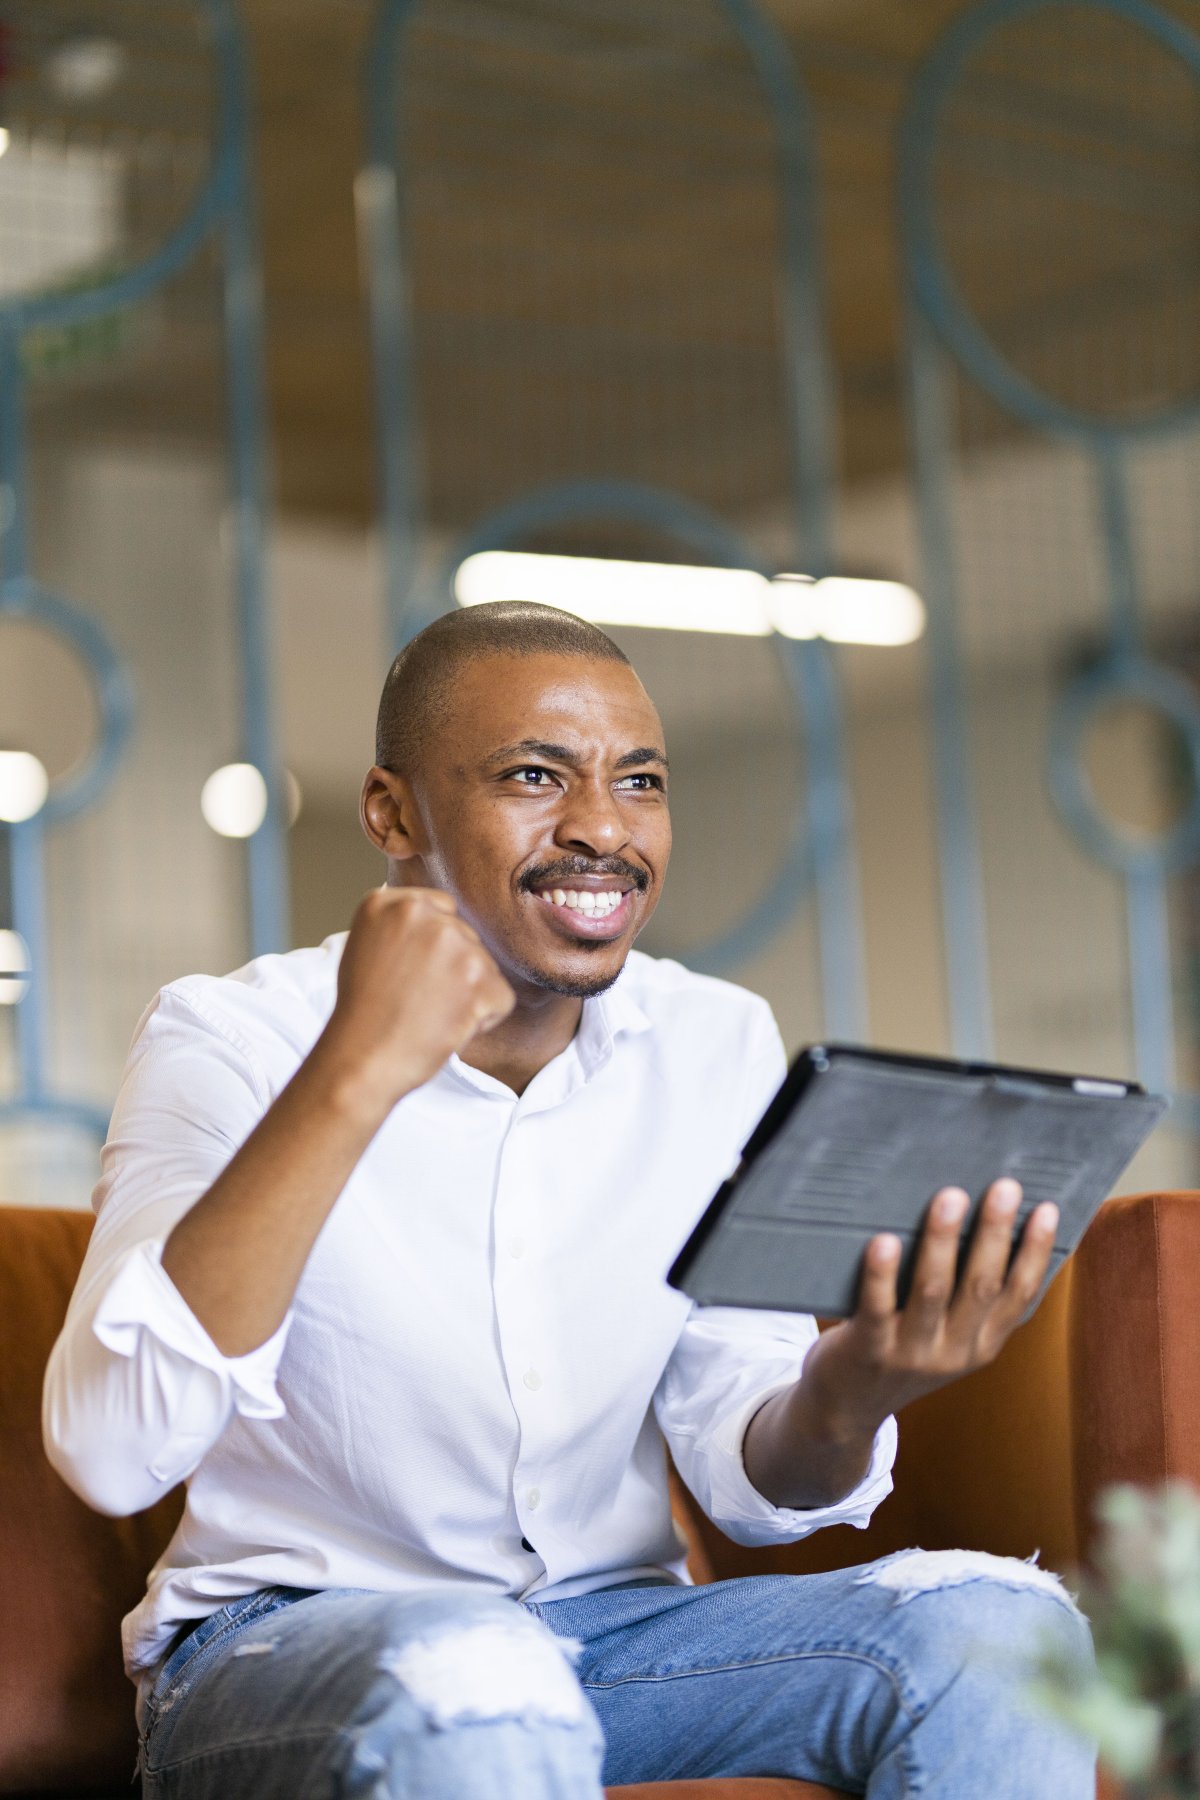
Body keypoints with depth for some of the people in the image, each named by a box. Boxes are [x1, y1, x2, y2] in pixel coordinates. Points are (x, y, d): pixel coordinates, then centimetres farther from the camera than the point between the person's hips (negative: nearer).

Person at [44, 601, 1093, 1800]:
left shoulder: (719, 1046, 4)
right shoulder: (231, 1042, -10)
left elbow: (749, 1484, 1)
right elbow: (109, 1452, -26)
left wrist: (844, 1394, -24)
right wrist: (356, 1076, -32)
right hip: (279, 1642, -4)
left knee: (992, 1622, -21)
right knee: (466, 1677, -38)